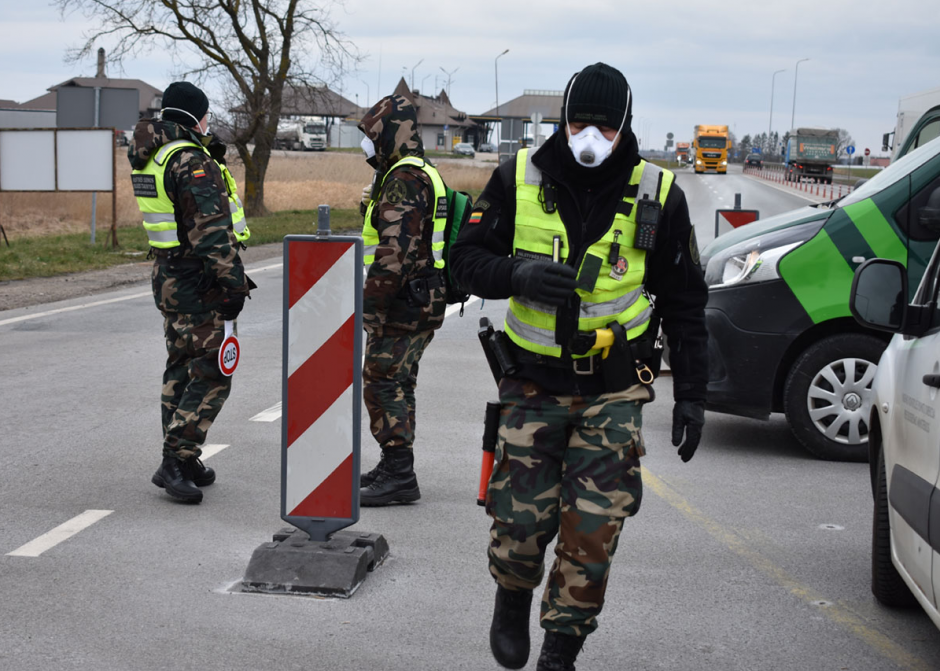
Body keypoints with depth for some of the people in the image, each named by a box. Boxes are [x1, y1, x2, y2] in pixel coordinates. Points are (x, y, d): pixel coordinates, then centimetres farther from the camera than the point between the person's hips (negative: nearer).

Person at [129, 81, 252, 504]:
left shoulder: (149, 156, 8)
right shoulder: (192, 162, -19)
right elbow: (212, 231, -23)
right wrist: (234, 284, -20)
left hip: (168, 276, 10)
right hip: (196, 282, -10)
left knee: (181, 369, 16)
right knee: (210, 375, -6)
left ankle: (181, 461, 23)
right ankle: (176, 461, -11)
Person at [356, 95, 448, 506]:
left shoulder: (404, 180, -17)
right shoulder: (422, 175, 19)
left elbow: (395, 251, -25)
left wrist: (370, 305, -23)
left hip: (403, 304, -11)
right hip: (423, 302, 11)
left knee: (382, 383, -7)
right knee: (397, 384, 16)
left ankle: (399, 476, -4)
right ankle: (394, 468, 25)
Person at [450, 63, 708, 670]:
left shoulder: (658, 195, -1)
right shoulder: (519, 180, -2)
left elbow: (684, 303, 5)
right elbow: (468, 259, 2)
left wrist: (692, 393, 3)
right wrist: (517, 273, -20)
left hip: (614, 391, 0)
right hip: (534, 383, 0)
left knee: (593, 529, -3)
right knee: (520, 519, 0)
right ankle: (513, 601, 34)